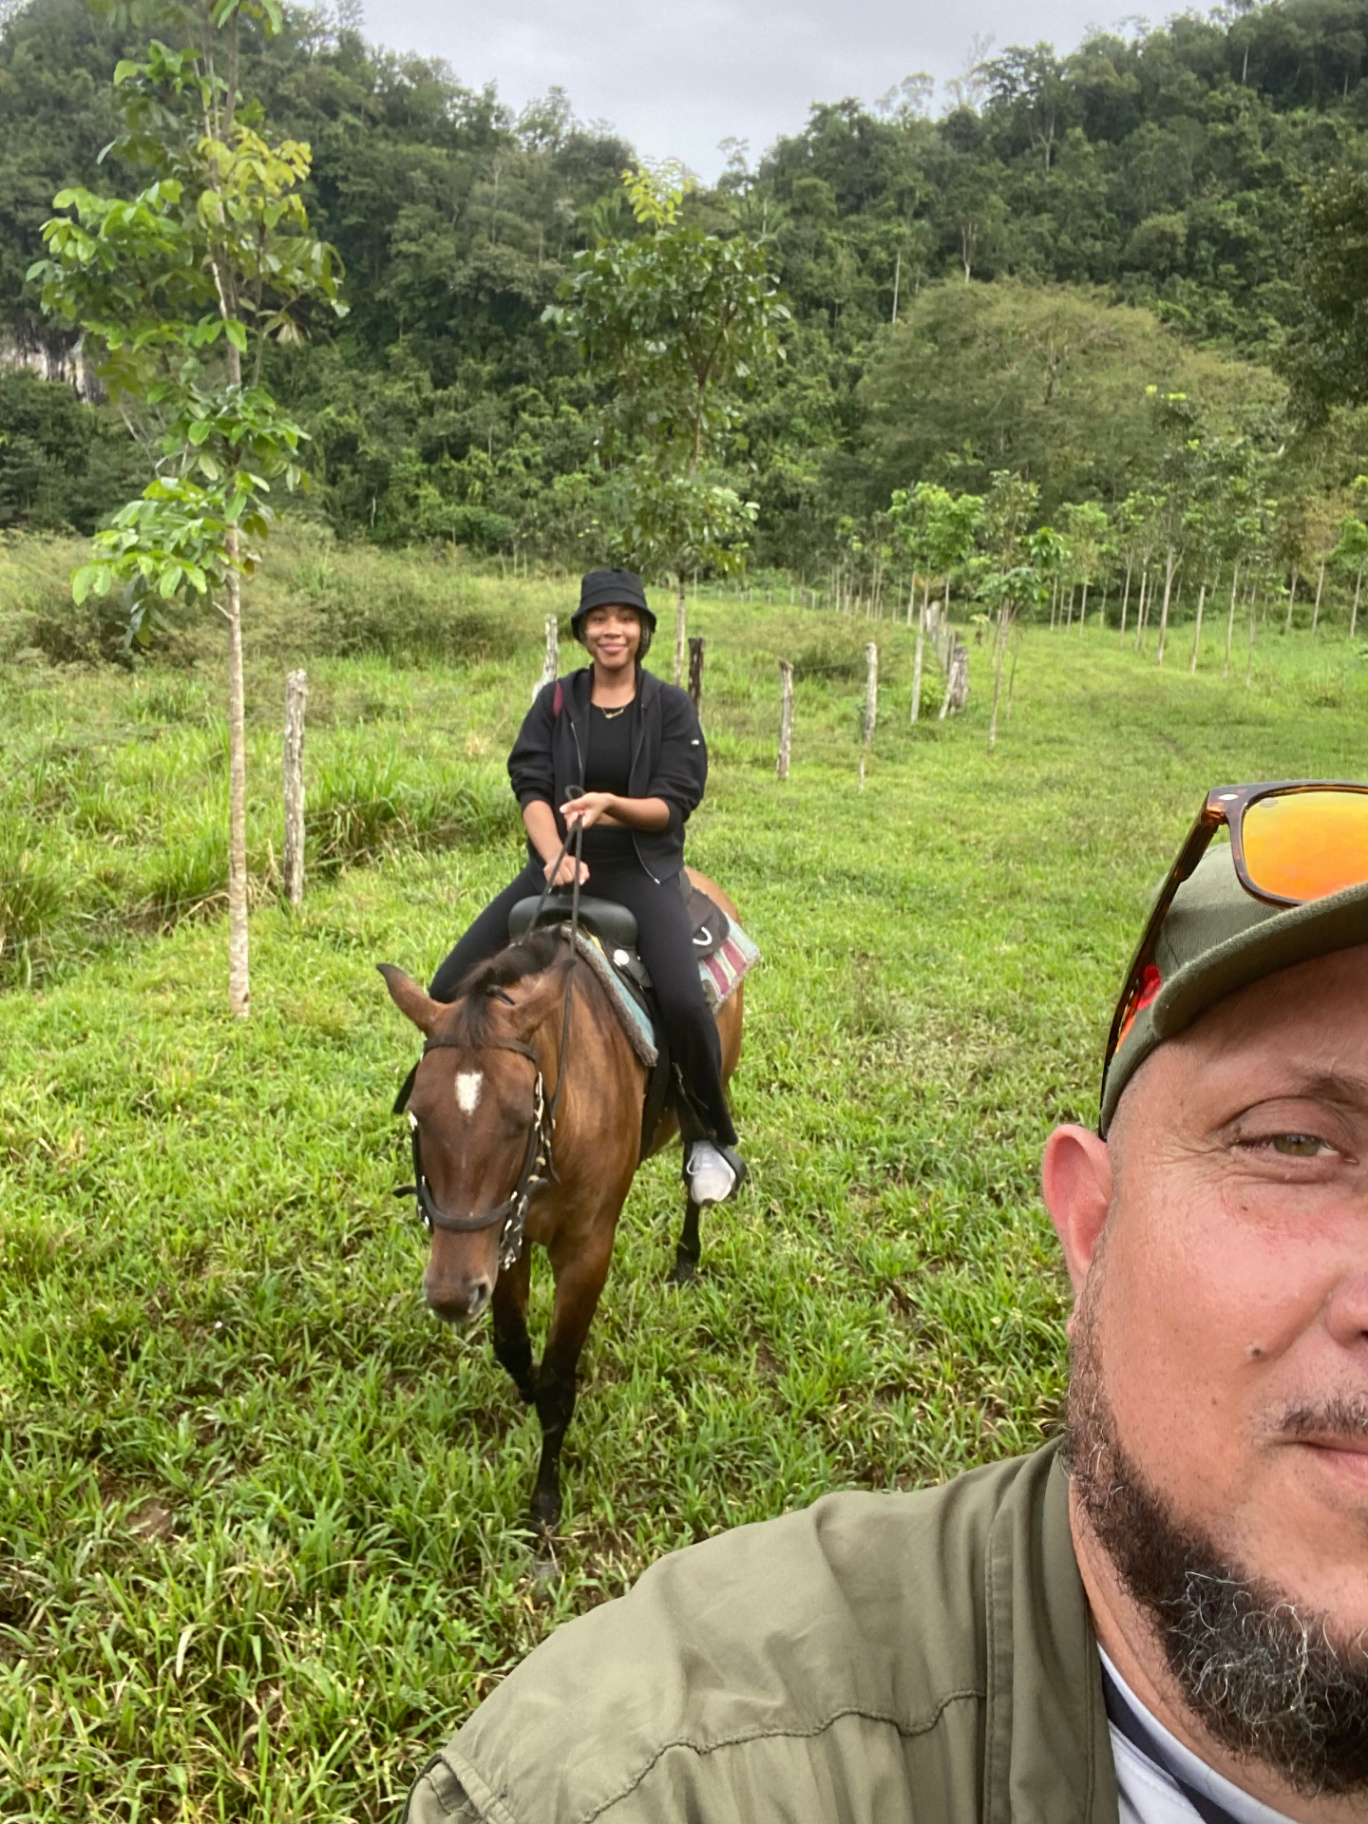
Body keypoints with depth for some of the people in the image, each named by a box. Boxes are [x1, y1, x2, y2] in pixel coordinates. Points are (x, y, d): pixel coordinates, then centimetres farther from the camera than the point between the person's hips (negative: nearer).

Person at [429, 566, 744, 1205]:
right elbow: (529, 788, -3)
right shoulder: (556, 701, 6)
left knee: (683, 999, -28)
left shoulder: (670, 706, 1)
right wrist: (555, 855, -21)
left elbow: (673, 804, -5)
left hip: (640, 870, -3)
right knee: (450, 988, -7)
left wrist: (610, 804, -23)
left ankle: (710, 1140, -3)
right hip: (557, 865, 3)